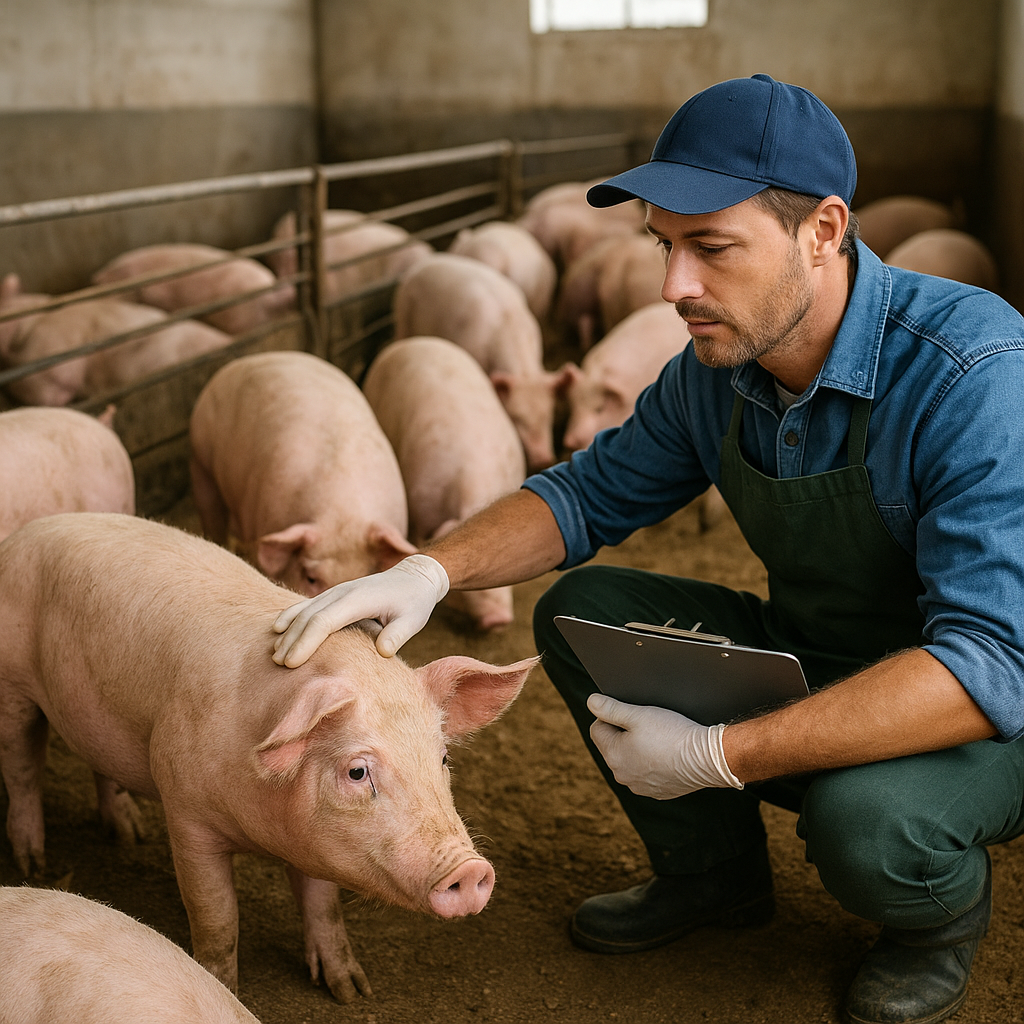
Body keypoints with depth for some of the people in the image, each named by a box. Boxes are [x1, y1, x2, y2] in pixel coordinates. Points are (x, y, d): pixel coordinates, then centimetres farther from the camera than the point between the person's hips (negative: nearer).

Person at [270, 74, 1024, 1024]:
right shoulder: (718, 363, -9)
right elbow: (590, 491, 4)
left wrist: (715, 756, -38)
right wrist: (429, 570, -16)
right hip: (812, 666, 6)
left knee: (863, 812, -36)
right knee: (577, 610, -6)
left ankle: (942, 917, 2)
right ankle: (714, 872, 14)